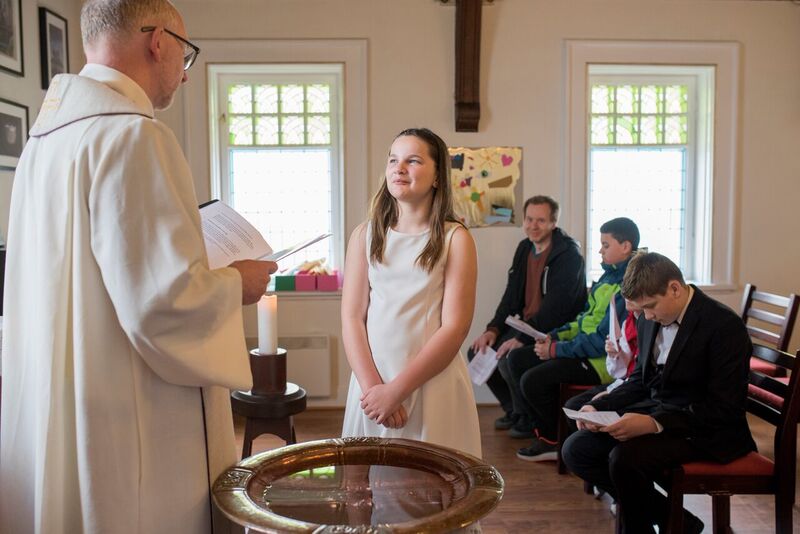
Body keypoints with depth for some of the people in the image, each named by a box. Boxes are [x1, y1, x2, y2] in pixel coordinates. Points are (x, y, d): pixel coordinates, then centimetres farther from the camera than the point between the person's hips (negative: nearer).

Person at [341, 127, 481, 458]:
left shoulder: (455, 239, -2)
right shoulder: (365, 235, 6)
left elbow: (454, 327, -8)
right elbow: (352, 318, 1)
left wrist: (396, 389, -13)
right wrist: (371, 385, -11)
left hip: (434, 384, -2)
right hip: (372, 384, 3)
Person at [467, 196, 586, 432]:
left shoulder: (568, 254, -15)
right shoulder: (525, 248, 9)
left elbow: (556, 306, -23)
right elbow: (512, 295, 11)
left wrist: (522, 339, -27)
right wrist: (493, 330, -3)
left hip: (555, 332, -8)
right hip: (525, 324, 8)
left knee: (508, 359, -28)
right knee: (477, 351, -3)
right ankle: (514, 410, 15)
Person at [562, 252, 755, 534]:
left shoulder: (725, 326, -16)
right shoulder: (651, 321, 5)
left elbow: (723, 409, -20)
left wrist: (655, 424, -30)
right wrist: (599, 406, -2)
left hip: (704, 431, -8)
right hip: (654, 412, 8)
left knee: (624, 458, -32)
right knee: (575, 449, -7)